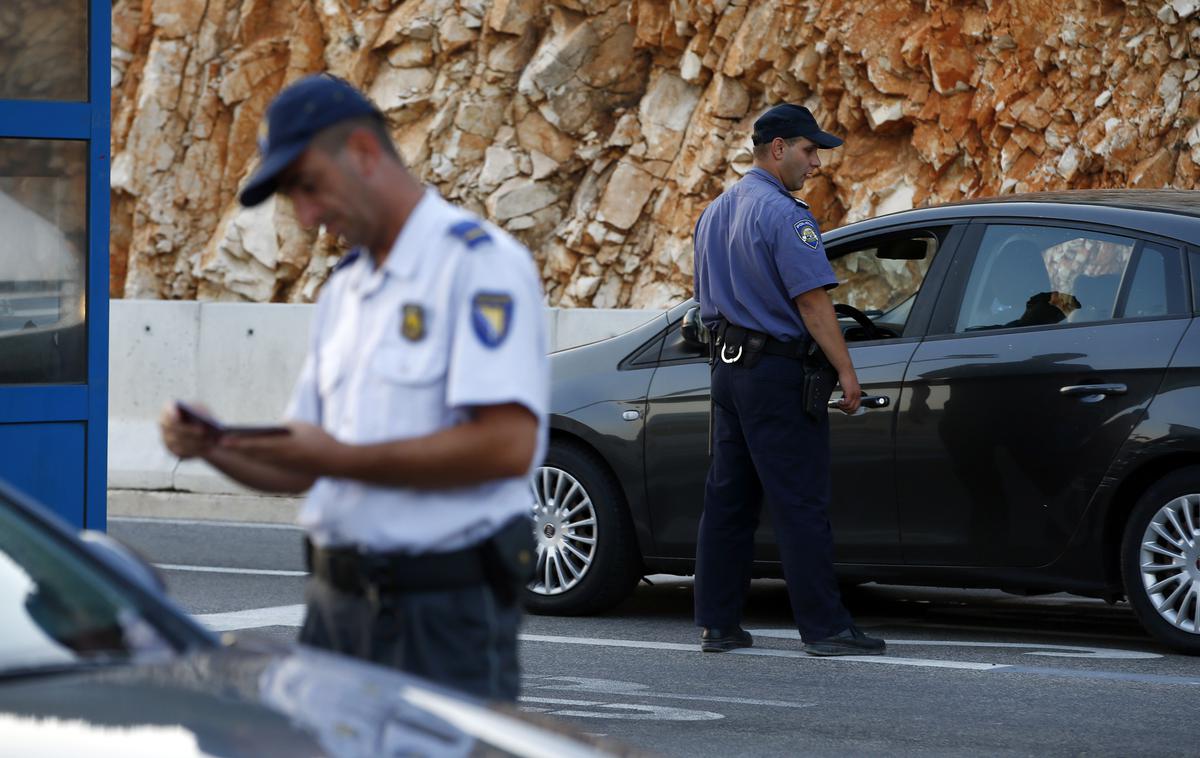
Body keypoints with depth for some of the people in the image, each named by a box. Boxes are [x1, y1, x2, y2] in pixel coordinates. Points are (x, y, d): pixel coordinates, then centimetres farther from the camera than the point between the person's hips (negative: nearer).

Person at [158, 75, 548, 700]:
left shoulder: (479, 261, -9)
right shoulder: (342, 290, 19)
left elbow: (508, 444, -21)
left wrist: (343, 458, -18)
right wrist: (211, 446, 0)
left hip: (444, 614, -7)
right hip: (336, 602, 7)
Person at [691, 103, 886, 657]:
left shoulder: (715, 212, 15)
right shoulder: (783, 215, -14)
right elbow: (812, 300, -18)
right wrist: (846, 371, -15)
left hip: (727, 366, 9)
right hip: (776, 372, -9)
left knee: (727, 500, 10)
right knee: (801, 505, -7)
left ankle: (717, 623, 12)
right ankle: (824, 628, -6)